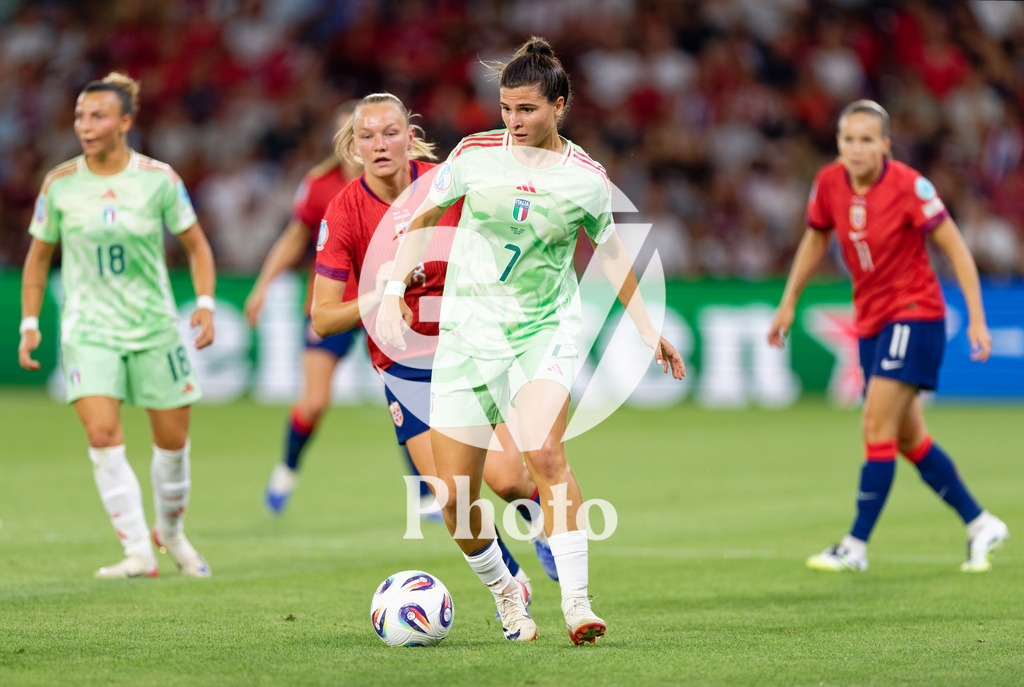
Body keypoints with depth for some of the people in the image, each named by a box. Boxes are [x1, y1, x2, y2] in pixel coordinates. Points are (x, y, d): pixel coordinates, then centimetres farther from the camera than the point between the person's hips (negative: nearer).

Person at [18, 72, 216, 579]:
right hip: (88, 328, 0)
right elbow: (38, 254, 10)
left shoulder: (158, 178, -5)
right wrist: (30, 323, 4)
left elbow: (195, 244, 6)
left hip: (154, 327, 1)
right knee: (103, 434, -18)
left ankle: (171, 532, 32)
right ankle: (139, 553, -15)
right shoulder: (59, 185, -2)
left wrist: (205, 304, -8)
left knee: (173, 439, 5)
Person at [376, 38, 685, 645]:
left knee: (544, 451, -30)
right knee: (454, 501, -3)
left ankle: (577, 603, -27)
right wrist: (395, 291, 1)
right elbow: (424, 218, 11)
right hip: (469, 332, 2)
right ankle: (506, 595, 24)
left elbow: (610, 250, 15)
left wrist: (648, 329, 16)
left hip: (546, 330, -2)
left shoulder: (587, 178, -2)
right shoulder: (474, 155, -2)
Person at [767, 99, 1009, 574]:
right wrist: (789, 302, 16)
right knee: (908, 439, 10)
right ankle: (980, 524, 24)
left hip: (914, 316, -6)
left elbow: (955, 249, -12)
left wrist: (976, 318, -17)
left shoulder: (909, 187, -18)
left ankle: (856, 547, -11)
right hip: (871, 320, 6)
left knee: (878, 427, -15)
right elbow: (816, 238, 16)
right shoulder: (829, 183, -3)